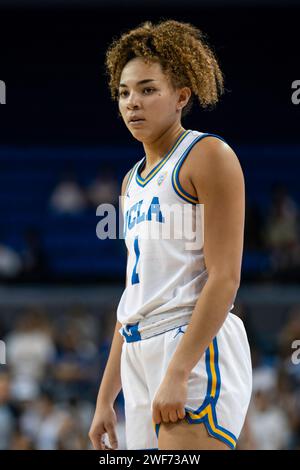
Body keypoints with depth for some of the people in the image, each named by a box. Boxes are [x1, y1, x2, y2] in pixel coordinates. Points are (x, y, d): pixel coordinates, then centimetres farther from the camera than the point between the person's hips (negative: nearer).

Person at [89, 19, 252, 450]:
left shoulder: (208, 156, -3)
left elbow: (224, 279, -12)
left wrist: (177, 373, -20)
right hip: (141, 356, 8)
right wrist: (105, 399, 19)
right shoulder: (133, 181, 21)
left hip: (198, 351, -8)